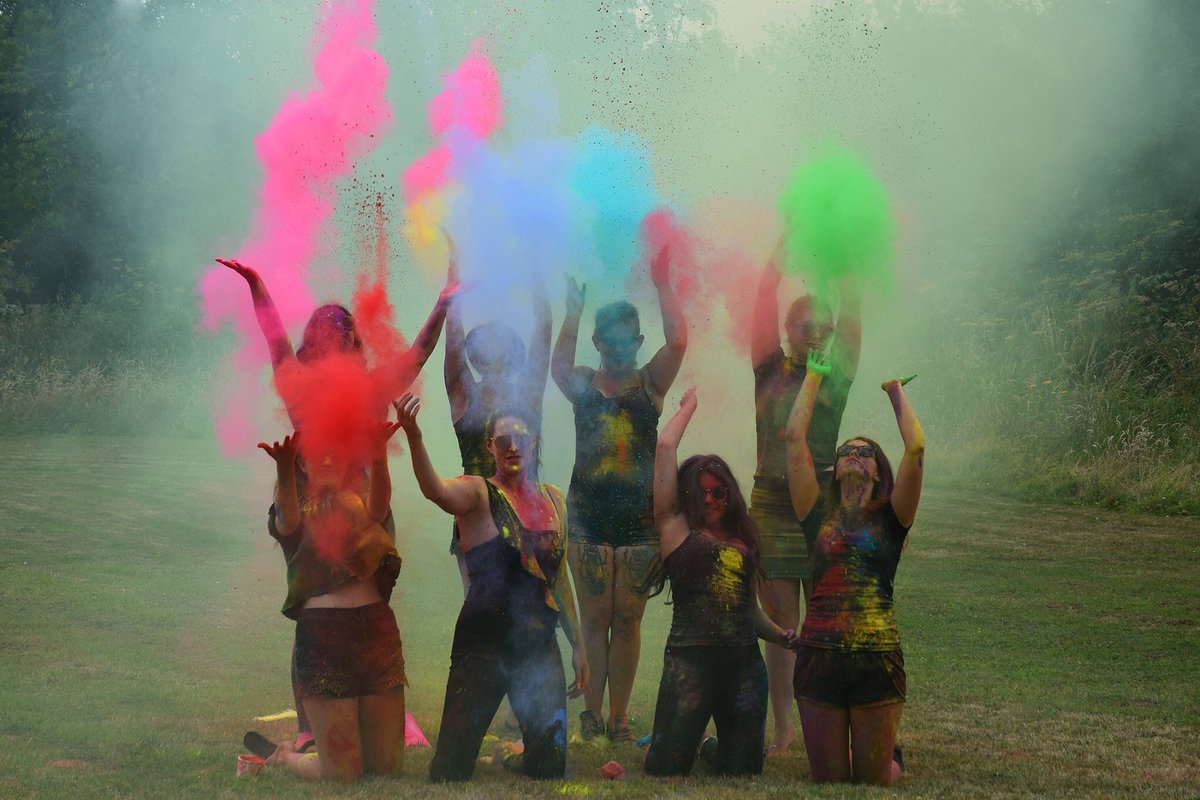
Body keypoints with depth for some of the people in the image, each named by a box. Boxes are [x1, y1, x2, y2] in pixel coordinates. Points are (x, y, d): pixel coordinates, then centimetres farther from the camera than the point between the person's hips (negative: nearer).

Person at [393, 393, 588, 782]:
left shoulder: (552, 499, 13)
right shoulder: (478, 493, -4)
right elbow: (436, 490, -27)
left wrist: (577, 644, 19)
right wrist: (413, 436, -44)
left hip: (540, 643, 5)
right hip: (485, 642, -5)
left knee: (550, 764, 6)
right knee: (453, 764, -9)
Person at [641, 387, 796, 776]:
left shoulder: (743, 541, 19)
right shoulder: (677, 528, 6)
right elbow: (665, 448, 1)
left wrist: (780, 635, 5)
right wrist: (688, 407, 15)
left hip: (745, 664, 4)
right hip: (691, 660, -4)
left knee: (743, 772, 6)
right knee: (667, 770, -4)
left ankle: (714, 747, 38)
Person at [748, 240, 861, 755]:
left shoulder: (837, 375, 3)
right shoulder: (769, 370, 5)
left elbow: (851, 309, -1)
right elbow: (766, 295, 1)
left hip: (823, 506, -1)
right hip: (770, 505, 1)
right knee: (780, 628, 4)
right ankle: (782, 730, 10)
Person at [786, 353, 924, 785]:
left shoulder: (891, 519, 6)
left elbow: (916, 448, -4)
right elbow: (795, 437, 6)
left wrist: (896, 391, 8)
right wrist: (813, 378, 14)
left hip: (878, 662, -1)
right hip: (819, 659, 1)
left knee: (875, 782, 6)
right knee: (829, 782, 8)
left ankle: (892, 757, 40)